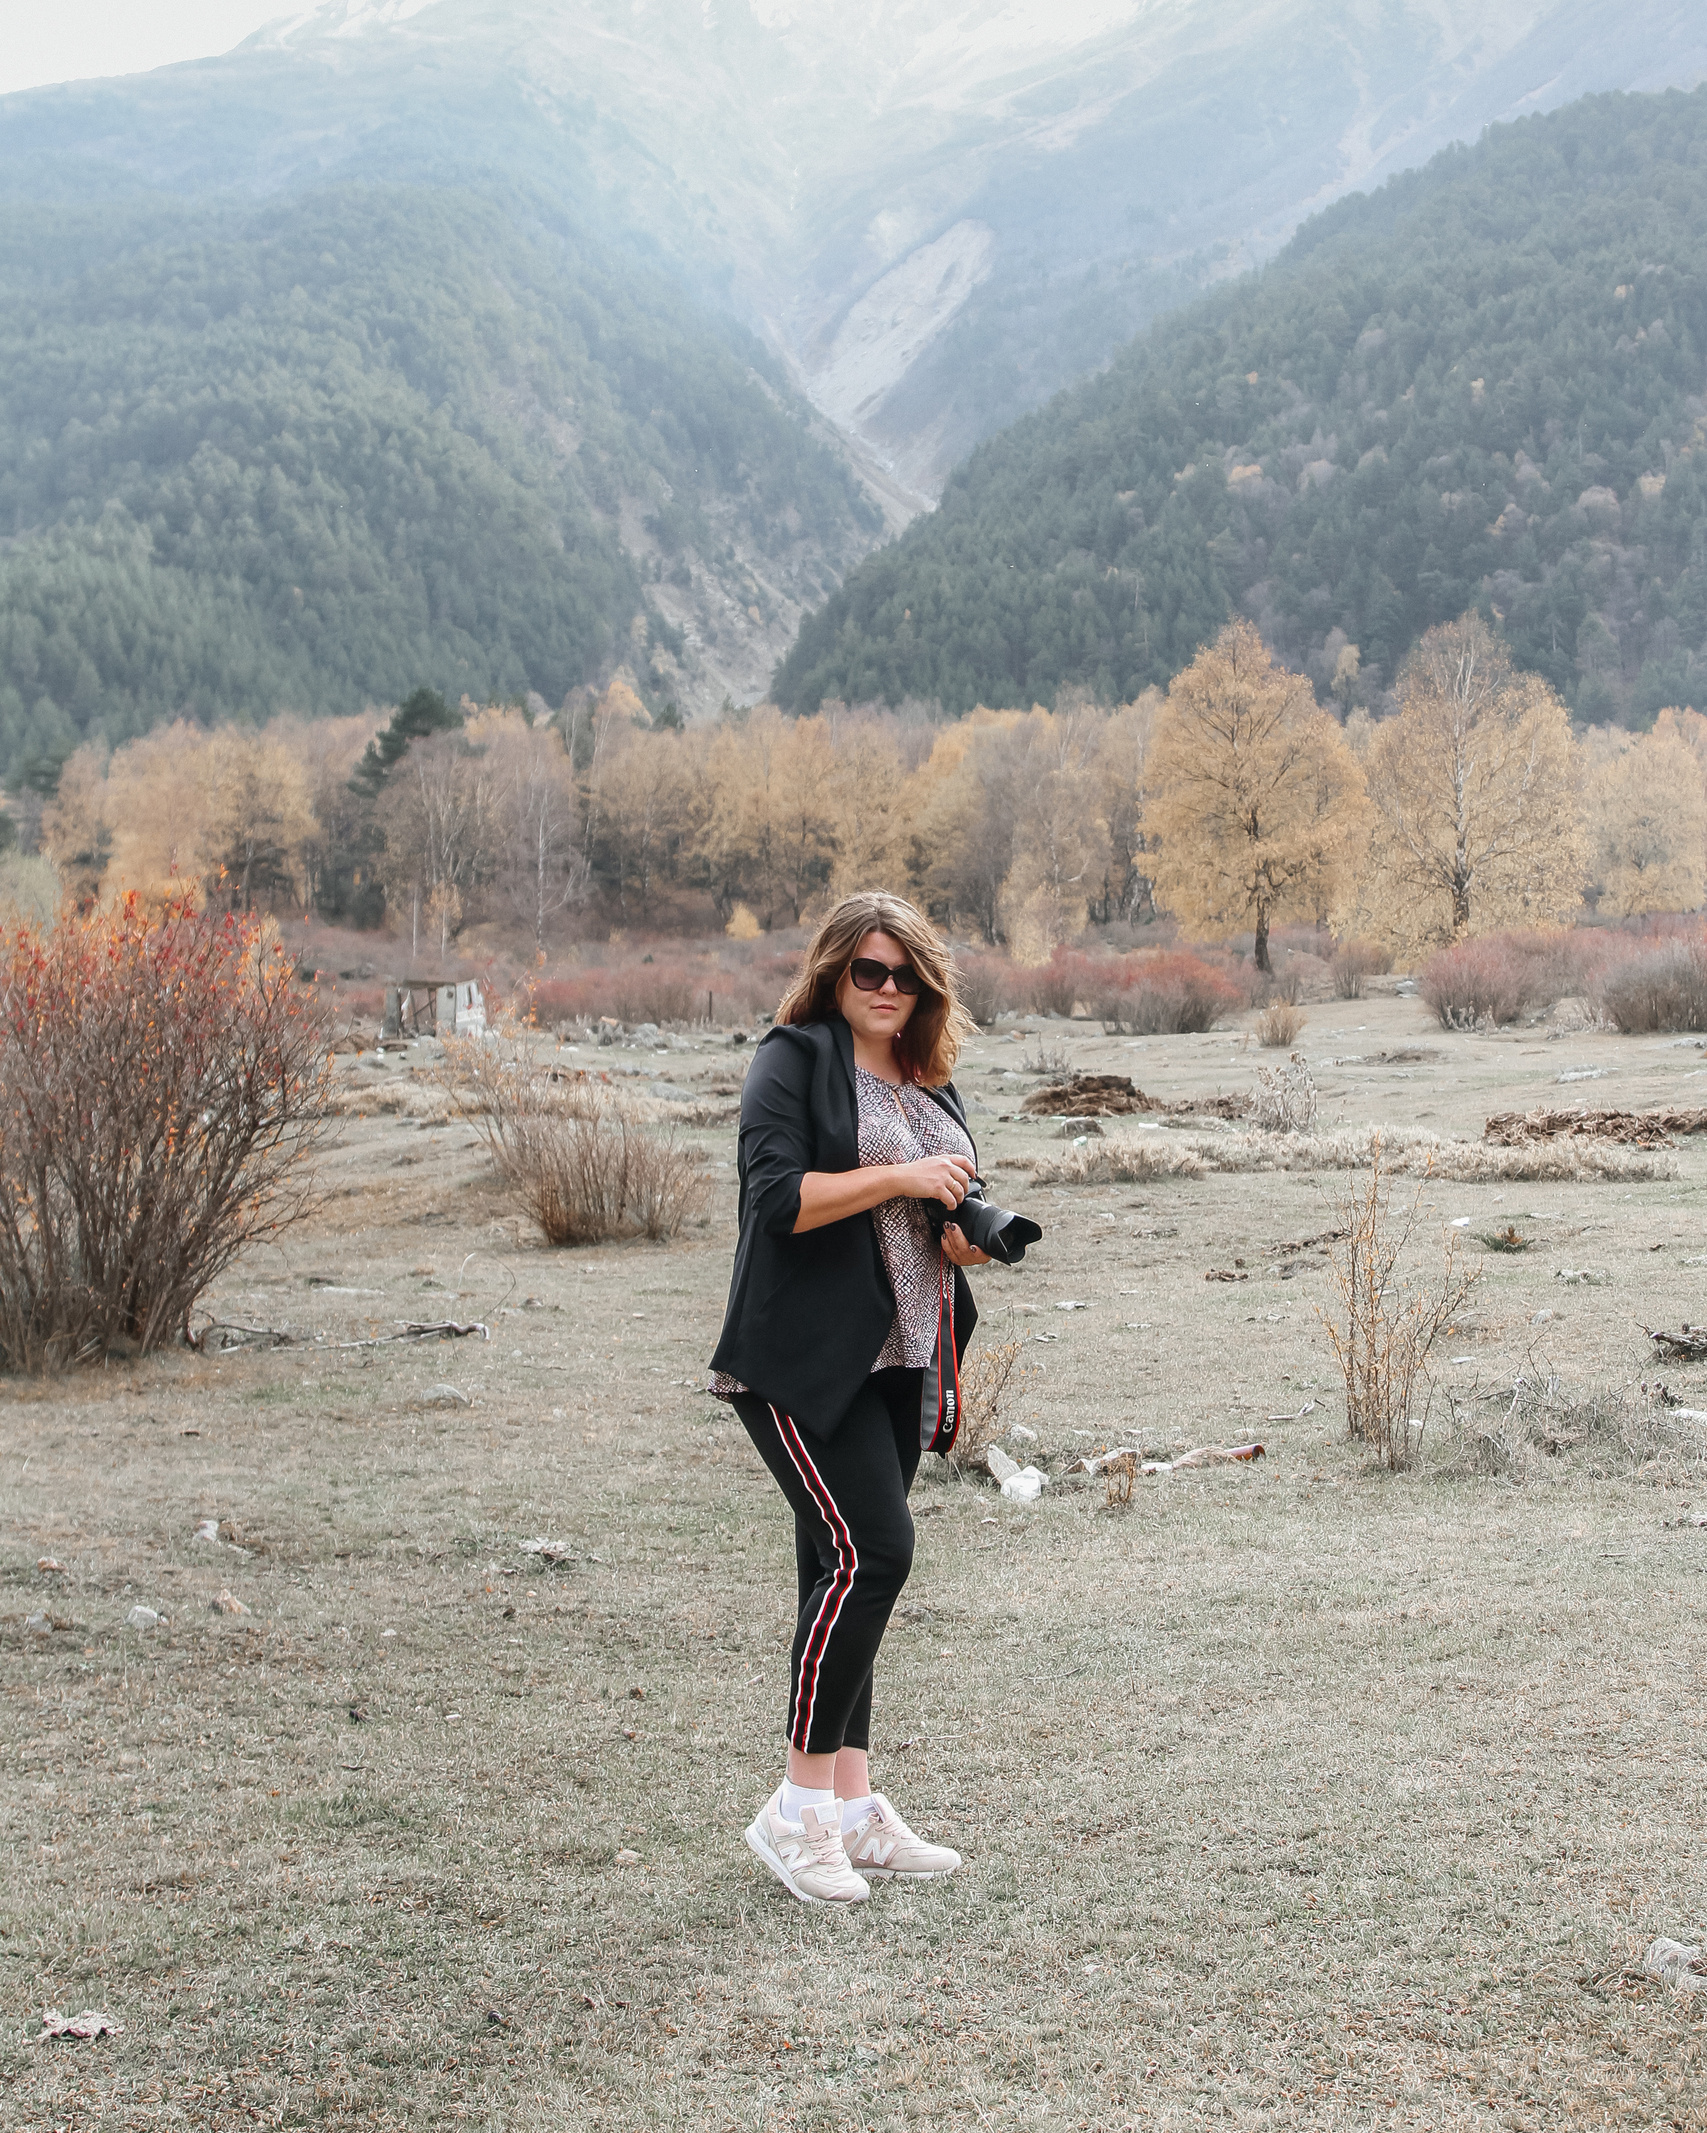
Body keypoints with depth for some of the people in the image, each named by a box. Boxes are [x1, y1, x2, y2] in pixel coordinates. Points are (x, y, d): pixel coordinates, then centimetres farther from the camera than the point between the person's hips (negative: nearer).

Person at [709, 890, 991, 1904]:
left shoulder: (928, 1082, 18)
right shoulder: (794, 1059, -5)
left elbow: (945, 1208, 25)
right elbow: (777, 1197, -17)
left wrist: (967, 1237, 2)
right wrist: (901, 1177, -17)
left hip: (900, 1361, 8)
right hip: (807, 1358, -8)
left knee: (849, 1570, 10)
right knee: (870, 1552, -16)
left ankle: (853, 1808, 15)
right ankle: (798, 1809, -5)